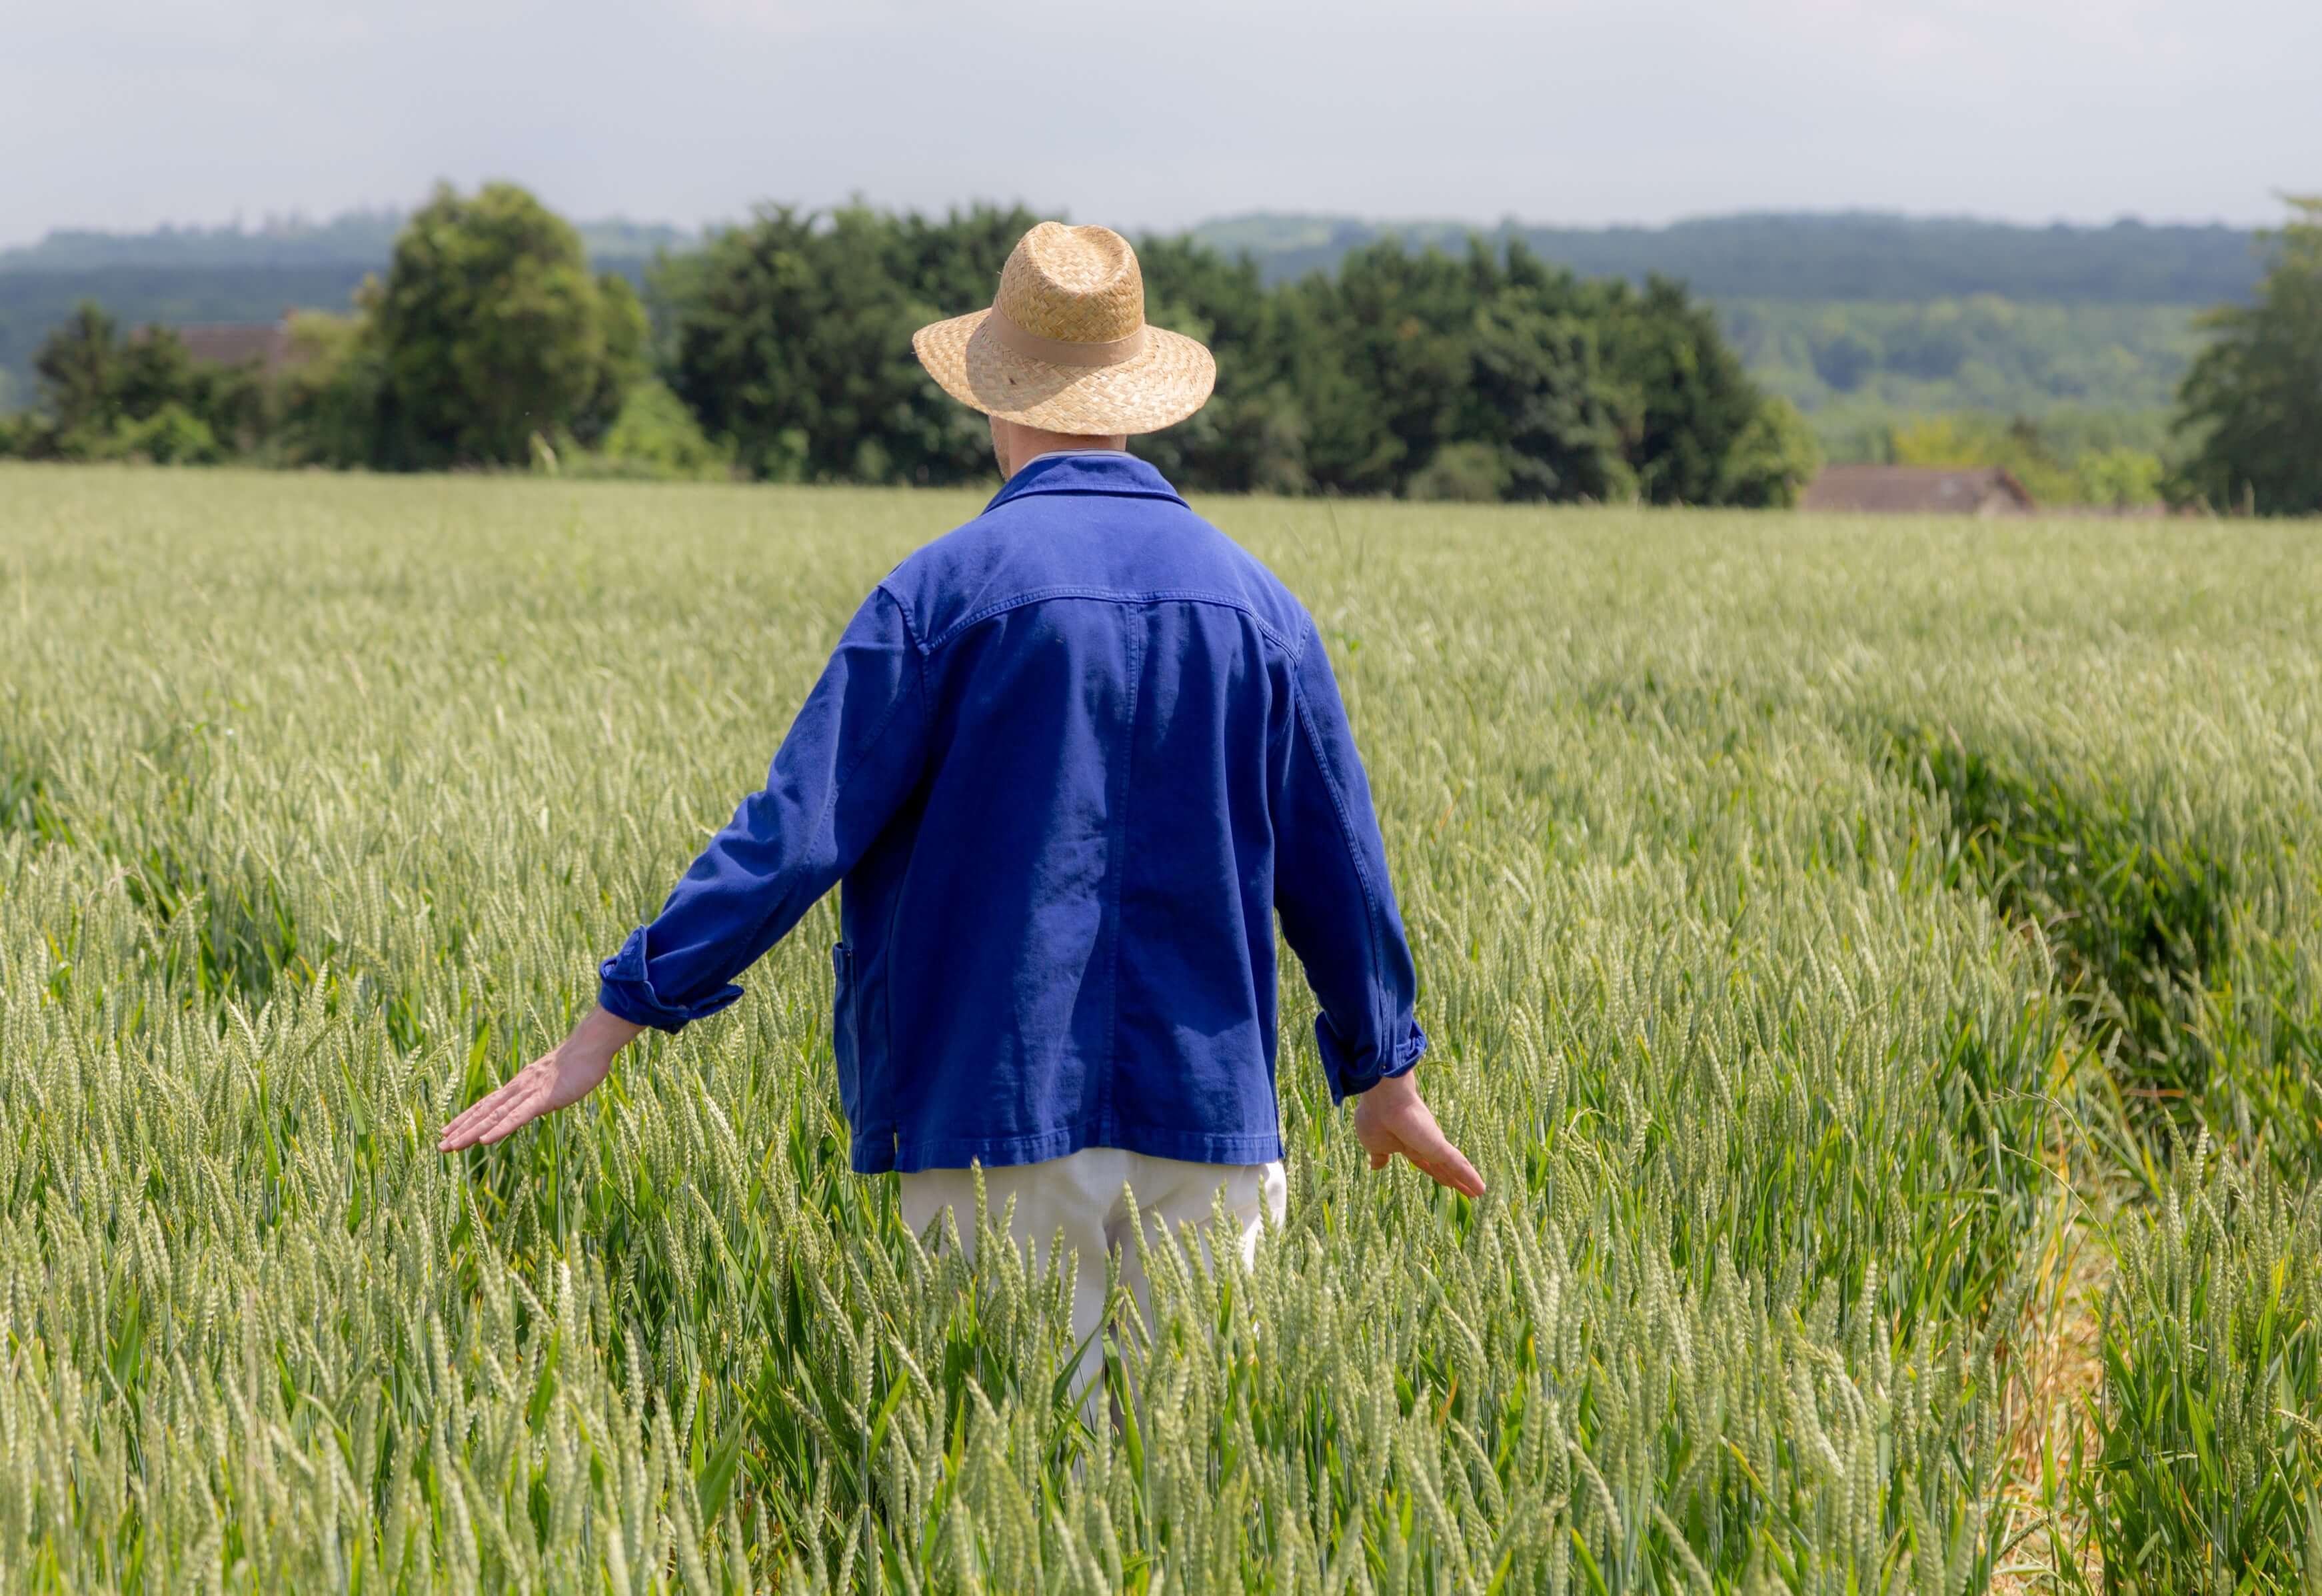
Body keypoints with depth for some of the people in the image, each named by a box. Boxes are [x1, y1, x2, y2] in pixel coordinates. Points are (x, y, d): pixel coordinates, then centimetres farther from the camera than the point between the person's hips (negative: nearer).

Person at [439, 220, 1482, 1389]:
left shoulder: (947, 586, -7)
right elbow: (1336, 862, 11)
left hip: (1001, 1109, -3)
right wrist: (1384, 1074, 25)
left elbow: (799, 828, -11)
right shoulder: (1252, 598, 5)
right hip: (1206, 1112, 3)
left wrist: (615, 1020, -6)